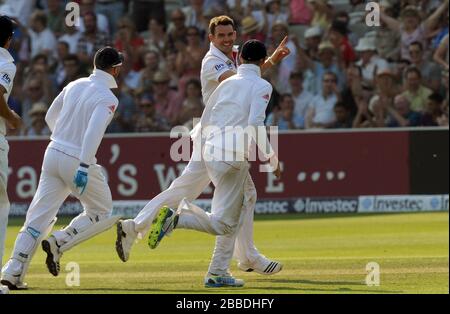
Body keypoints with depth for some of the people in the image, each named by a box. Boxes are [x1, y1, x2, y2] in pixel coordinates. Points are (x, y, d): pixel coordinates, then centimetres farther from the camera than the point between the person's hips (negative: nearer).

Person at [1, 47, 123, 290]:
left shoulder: (74, 86, 11)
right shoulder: (107, 98, -10)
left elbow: (50, 117, 21)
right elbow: (94, 131, -24)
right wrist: (84, 168, -29)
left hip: (53, 153, 6)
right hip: (78, 160, -6)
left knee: (39, 216, 4)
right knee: (102, 214, 13)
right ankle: (59, 243, -6)